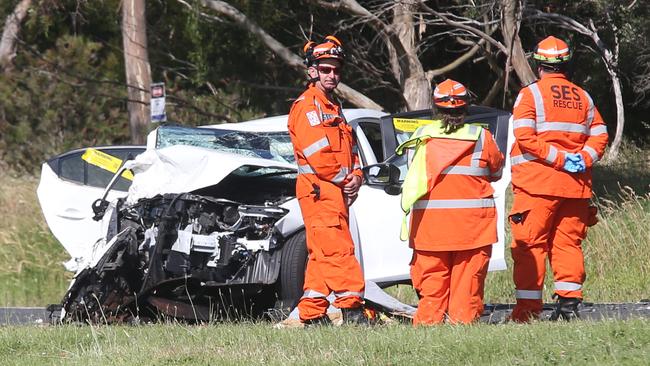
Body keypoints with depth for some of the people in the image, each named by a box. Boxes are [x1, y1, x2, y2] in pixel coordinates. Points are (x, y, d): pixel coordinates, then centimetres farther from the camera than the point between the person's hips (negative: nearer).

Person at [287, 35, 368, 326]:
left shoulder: (334, 107, 23)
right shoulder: (306, 106, -8)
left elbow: (350, 149, 23)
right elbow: (316, 152, -18)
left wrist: (356, 177, 4)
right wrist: (343, 179, -10)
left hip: (337, 191, 9)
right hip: (318, 190, -9)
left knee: (321, 255, 9)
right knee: (338, 249, -15)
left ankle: (313, 314, 11)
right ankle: (352, 308, -19)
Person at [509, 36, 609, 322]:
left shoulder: (531, 94, -1)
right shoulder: (583, 97, 14)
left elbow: (525, 137, -13)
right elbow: (599, 135, 7)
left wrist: (559, 159, -13)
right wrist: (583, 159, -5)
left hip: (537, 185, -4)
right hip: (576, 186, 4)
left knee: (530, 246, -2)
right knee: (568, 244, 10)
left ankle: (528, 309, -6)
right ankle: (569, 302, 3)